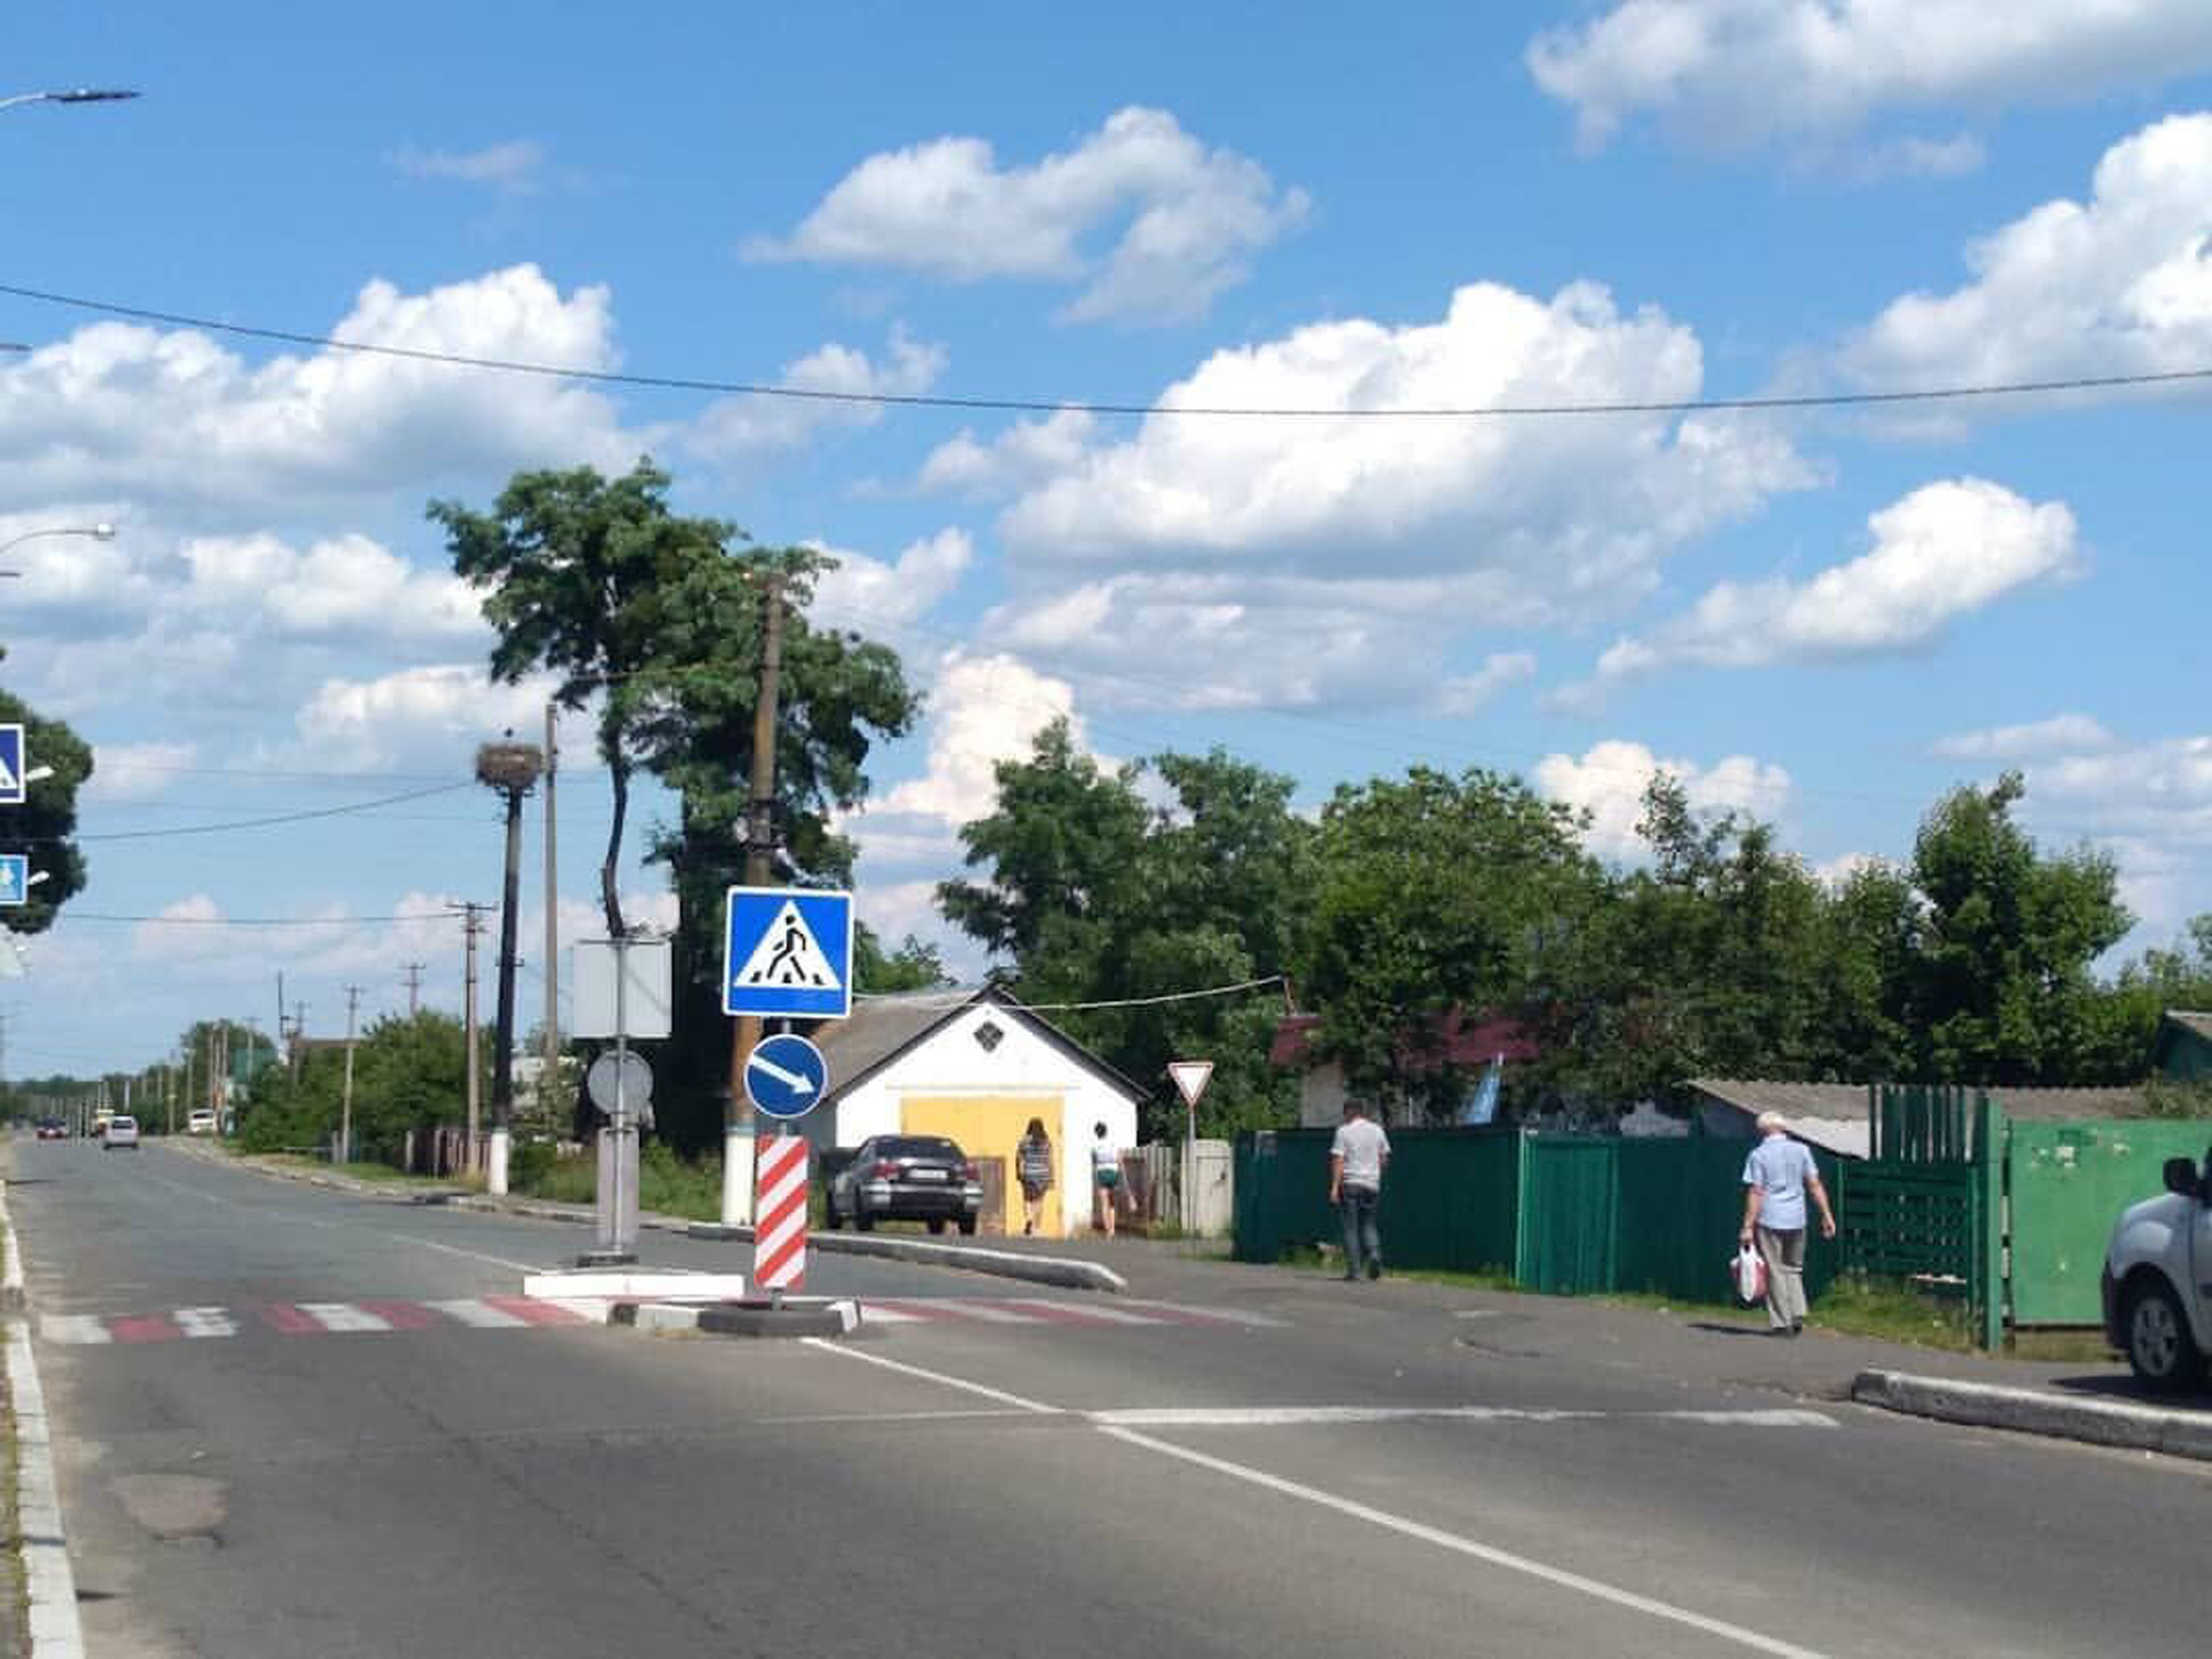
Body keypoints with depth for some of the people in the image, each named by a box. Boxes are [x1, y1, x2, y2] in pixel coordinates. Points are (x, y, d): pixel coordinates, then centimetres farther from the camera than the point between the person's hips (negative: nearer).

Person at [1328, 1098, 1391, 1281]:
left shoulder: (1344, 1131, -4)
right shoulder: (1377, 1130, 8)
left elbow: (1338, 1161, -10)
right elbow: (1385, 1159, 13)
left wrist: (1334, 1187, -11)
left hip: (1350, 1184, -4)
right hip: (1372, 1184, 4)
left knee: (1350, 1227, 2)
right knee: (1369, 1224, 14)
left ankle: (1353, 1269, -2)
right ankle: (1375, 1254, -12)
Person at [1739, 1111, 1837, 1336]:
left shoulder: (1758, 1155, -5)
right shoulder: (1800, 1150, 5)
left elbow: (1755, 1193, -9)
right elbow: (1815, 1185, 3)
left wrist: (1747, 1227, -9)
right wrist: (1827, 1216, 6)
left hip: (1769, 1220, -4)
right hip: (1796, 1220, 4)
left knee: (1776, 1272, 3)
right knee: (1793, 1269, 18)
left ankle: (1782, 1323, 3)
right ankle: (1797, 1315, 4)